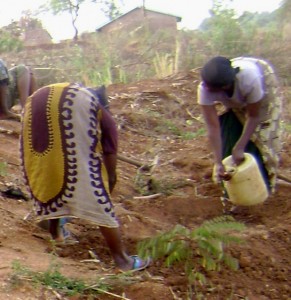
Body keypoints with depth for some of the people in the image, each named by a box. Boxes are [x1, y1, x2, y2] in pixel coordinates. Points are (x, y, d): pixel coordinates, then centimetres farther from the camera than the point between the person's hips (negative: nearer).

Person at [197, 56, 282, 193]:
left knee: (258, 138, -7)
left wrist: (240, 148, -36)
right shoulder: (204, 89, -39)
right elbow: (213, 127, -36)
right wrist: (218, 163, -40)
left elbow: (253, 116, -32)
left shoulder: (249, 79, -47)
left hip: (264, 86, -3)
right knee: (228, 137, -2)